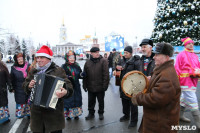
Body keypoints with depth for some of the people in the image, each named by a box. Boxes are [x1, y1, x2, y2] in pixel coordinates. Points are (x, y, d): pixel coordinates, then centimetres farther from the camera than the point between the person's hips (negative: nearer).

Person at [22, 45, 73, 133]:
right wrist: (29, 85, -7)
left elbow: (68, 86, -12)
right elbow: (25, 85, 17)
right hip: (36, 110, 4)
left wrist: (65, 92, -34)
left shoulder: (58, 71, -6)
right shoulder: (33, 71, 10)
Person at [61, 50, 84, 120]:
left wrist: (82, 75, -13)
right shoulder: (64, 67, -5)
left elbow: (80, 75, 9)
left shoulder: (77, 66, 7)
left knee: (76, 100, 11)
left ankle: (76, 114, 28)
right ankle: (68, 115, 20)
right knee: (68, 100, 3)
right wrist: (66, 77, -28)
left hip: (76, 87, 4)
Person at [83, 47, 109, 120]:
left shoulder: (103, 61, -8)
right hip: (90, 87, 3)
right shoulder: (88, 62, 4)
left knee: (101, 101, 14)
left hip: (100, 86, -3)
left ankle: (101, 113, 33)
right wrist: (84, 85, 5)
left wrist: (105, 85, -15)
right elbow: (85, 74, 8)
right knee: (91, 101, 15)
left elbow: (106, 74, -11)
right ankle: (91, 113, 33)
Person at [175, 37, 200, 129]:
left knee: (184, 99, 19)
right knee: (192, 102, -6)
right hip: (185, 81, -8)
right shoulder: (181, 55, -7)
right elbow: (177, 69, -9)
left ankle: (180, 115, 35)